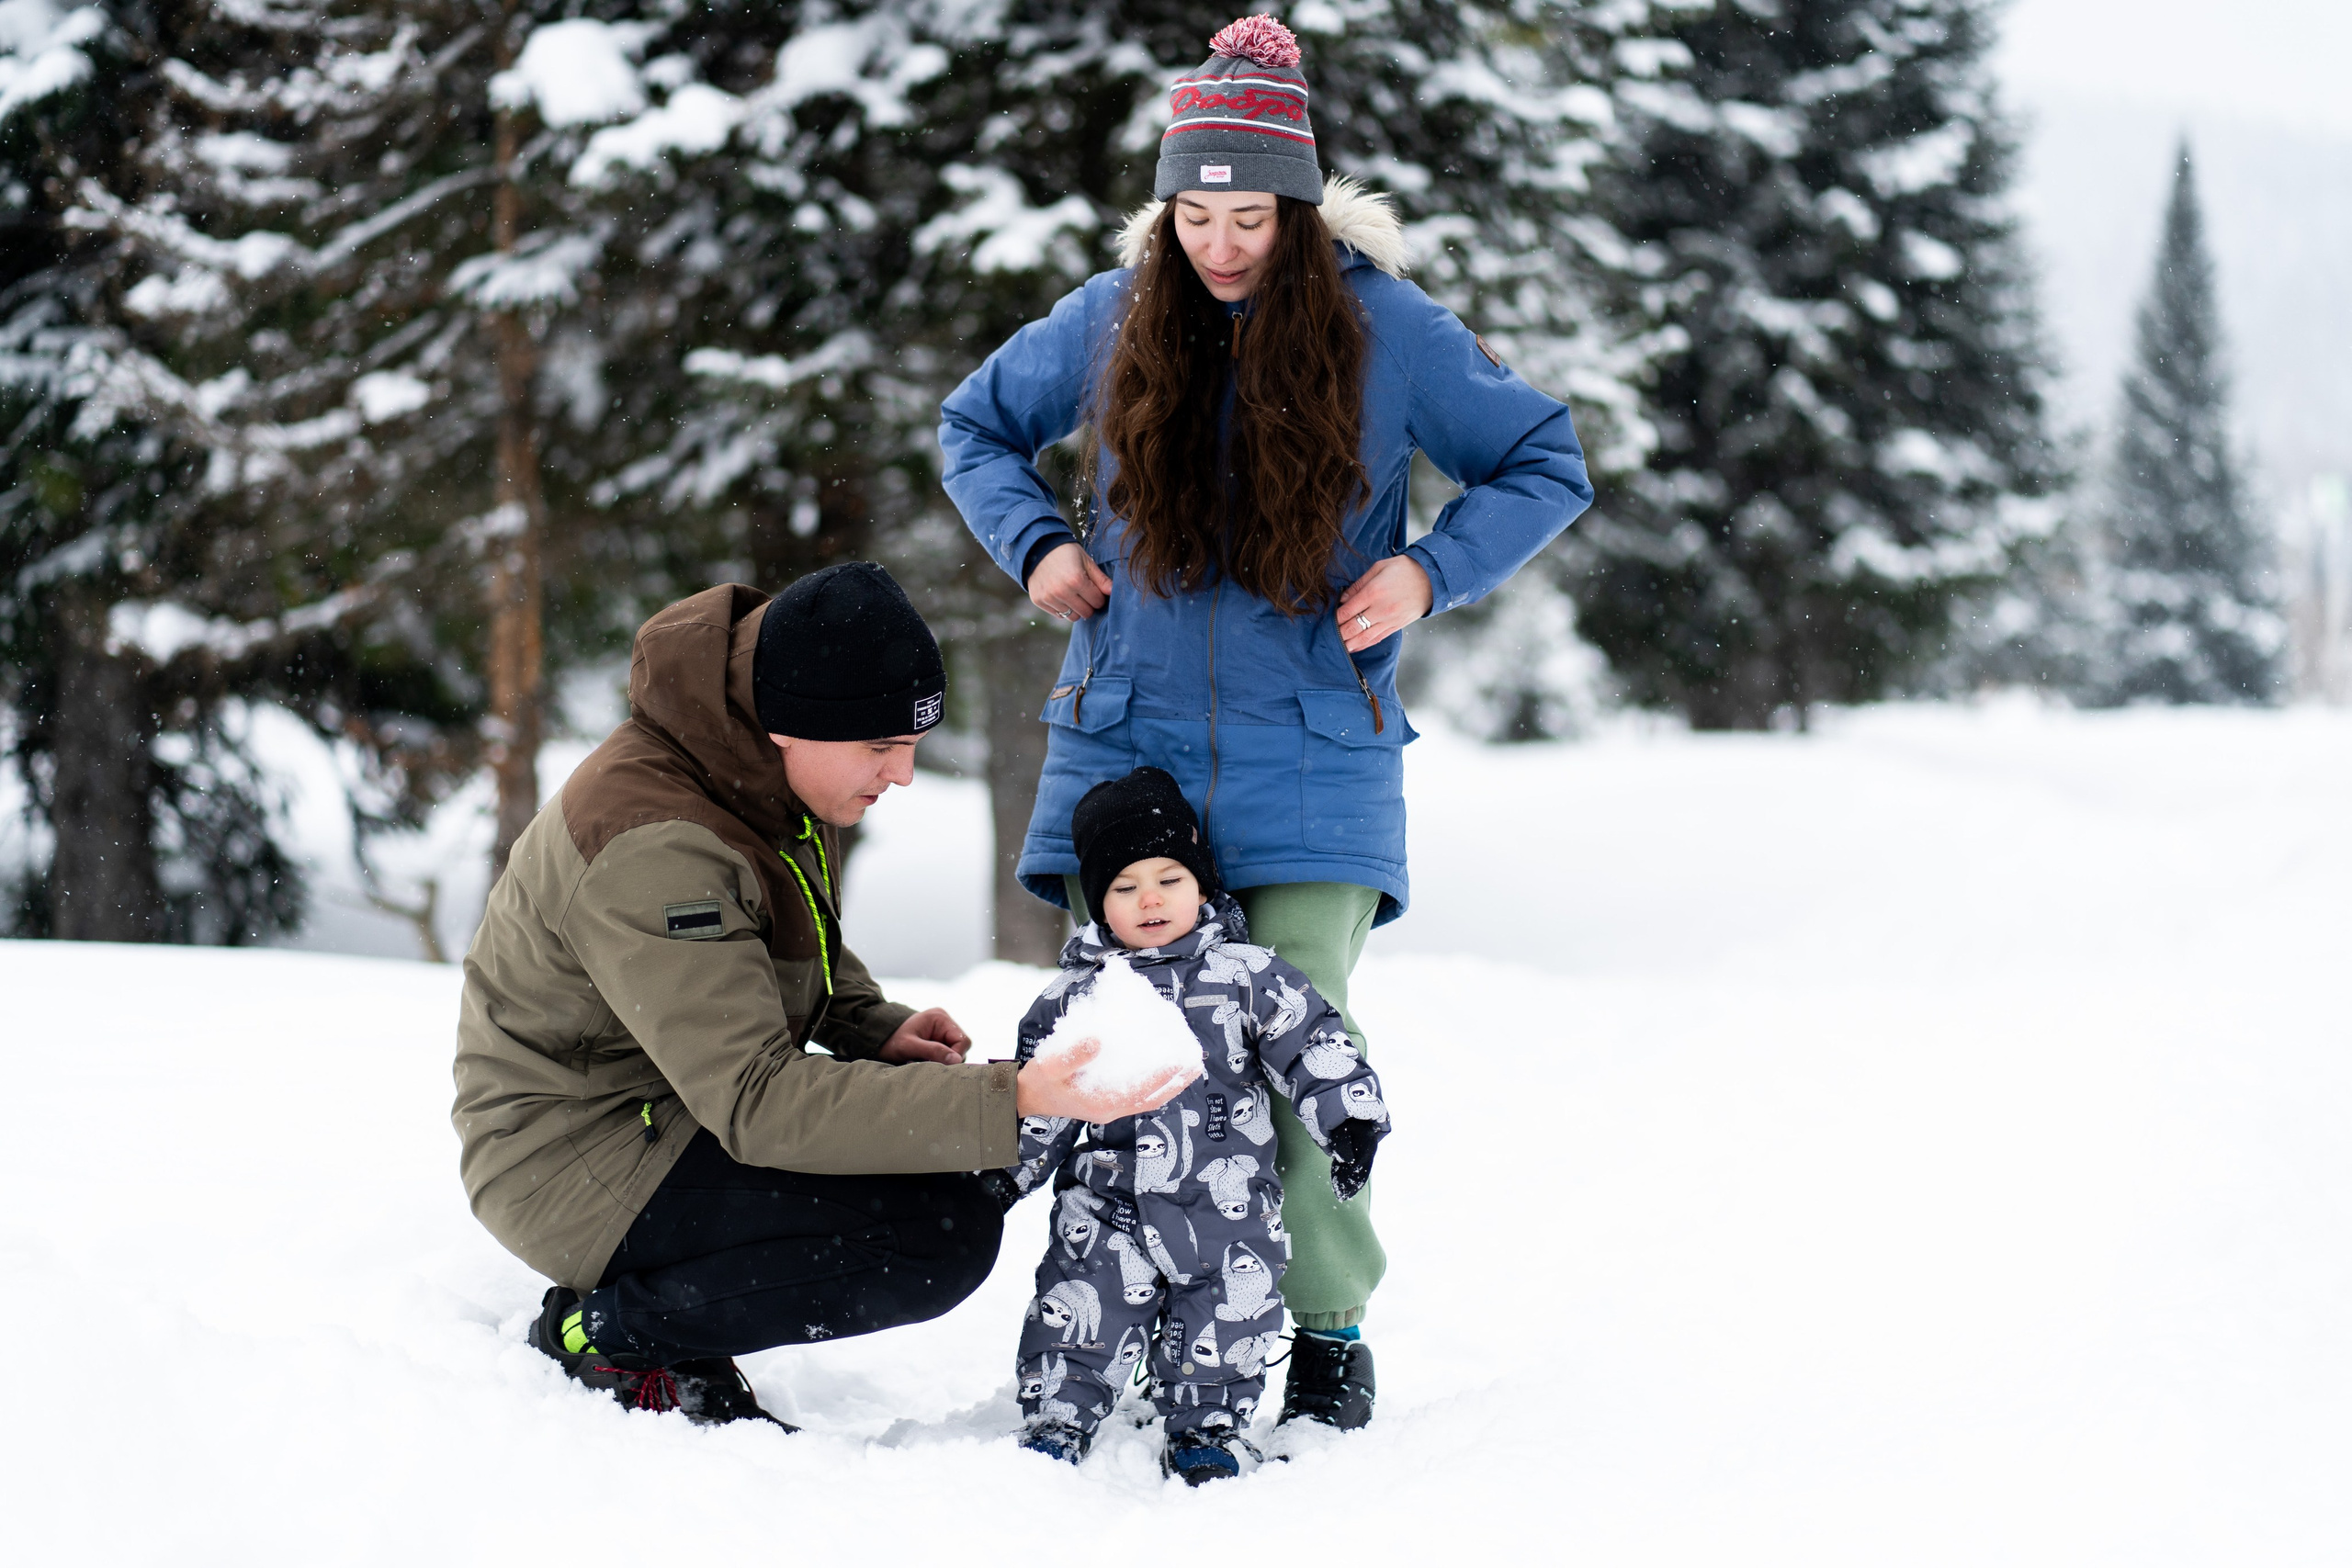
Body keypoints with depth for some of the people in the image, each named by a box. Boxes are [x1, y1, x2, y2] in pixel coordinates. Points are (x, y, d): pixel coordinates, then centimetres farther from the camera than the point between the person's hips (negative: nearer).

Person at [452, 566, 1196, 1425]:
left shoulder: (769, 774, 0)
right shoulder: (651, 847, -30)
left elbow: (805, 952, 19)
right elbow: (756, 1104, -34)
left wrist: (876, 1029, -4)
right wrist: (1012, 1102, -39)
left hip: (688, 1105, 10)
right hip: (582, 1161, -10)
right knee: (944, 1236, -22)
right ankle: (613, 1330, -7)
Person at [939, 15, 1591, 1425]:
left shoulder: (1388, 330, -2)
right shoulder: (1112, 320, 4)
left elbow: (1549, 467, 8)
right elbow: (976, 425, 21)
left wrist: (1432, 572, -7)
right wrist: (1034, 544, 3)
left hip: (1311, 767, -2)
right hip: (1126, 746, 2)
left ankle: (1329, 1325, 9)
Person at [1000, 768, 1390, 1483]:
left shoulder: (1247, 975, 1)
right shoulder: (1074, 996, 6)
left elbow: (1317, 1051, -1)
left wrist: (1349, 1119, -13)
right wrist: (1002, 1171, 6)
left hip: (1225, 1206, -1)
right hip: (1109, 1203, 1)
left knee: (1220, 1325, 2)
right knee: (1080, 1308, -4)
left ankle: (1207, 1429, 18)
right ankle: (1055, 1419, 8)